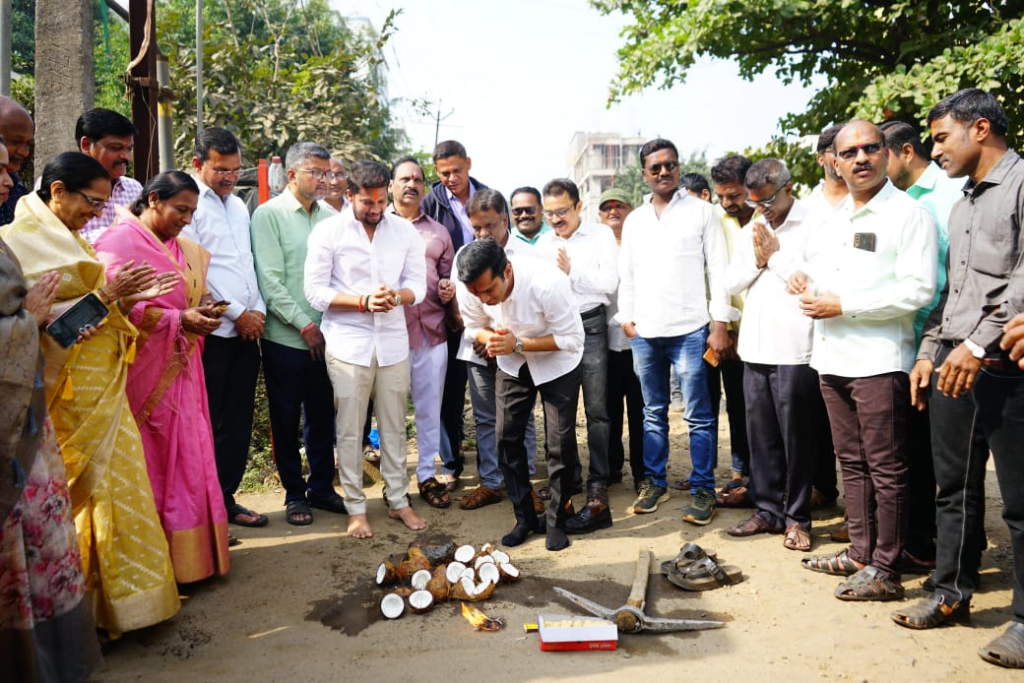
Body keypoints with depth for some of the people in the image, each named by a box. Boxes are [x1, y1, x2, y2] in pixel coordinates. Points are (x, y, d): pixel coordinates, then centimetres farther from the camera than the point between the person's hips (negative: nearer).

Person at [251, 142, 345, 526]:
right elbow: (270, 281, -11)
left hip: (325, 336, 4)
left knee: (323, 414, 12)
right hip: (285, 337, -4)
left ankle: (321, 487, 27)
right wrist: (305, 325, -13)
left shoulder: (329, 216, 7)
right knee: (286, 419, 8)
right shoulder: (269, 214, -5)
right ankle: (294, 493, 22)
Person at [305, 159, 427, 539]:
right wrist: (364, 301, -18)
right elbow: (315, 292, -7)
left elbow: (418, 285, 6)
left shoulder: (405, 231, 5)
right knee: (349, 430, 4)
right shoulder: (328, 231, -4)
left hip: (393, 342, 3)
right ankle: (356, 508, 17)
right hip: (348, 344, -2)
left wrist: (397, 297, -16)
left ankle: (398, 500, 24)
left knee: (394, 427, 10)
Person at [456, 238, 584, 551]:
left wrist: (517, 343, -34)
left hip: (558, 364, -3)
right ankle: (525, 518, 16)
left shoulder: (548, 282, -36)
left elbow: (572, 339, -26)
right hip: (512, 364, 4)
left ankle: (556, 521, 14)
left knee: (561, 442, -4)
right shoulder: (468, 290, -22)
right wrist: (490, 338, -26)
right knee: (507, 437, 0)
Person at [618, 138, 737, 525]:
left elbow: (718, 271, -2)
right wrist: (627, 319, 6)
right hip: (644, 333, 4)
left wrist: (720, 325, -8)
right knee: (653, 413, 12)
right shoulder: (634, 221, 14)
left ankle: (703, 489, 9)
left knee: (699, 416, 0)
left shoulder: (701, 212, 2)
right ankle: (654, 482, 23)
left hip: (689, 330, -4)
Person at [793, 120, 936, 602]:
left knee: (885, 468, -1)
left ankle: (885, 570, 7)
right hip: (832, 358, 8)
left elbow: (918, 290, -16)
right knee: (852, 462, 14)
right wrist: (803, 282, 6)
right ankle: (860, 552, 25)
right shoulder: (831, 219, 17)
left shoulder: (908, 214, -6)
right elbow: (812, 268, 30)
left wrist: (843, 305, -16)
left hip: (878, 360, -7)